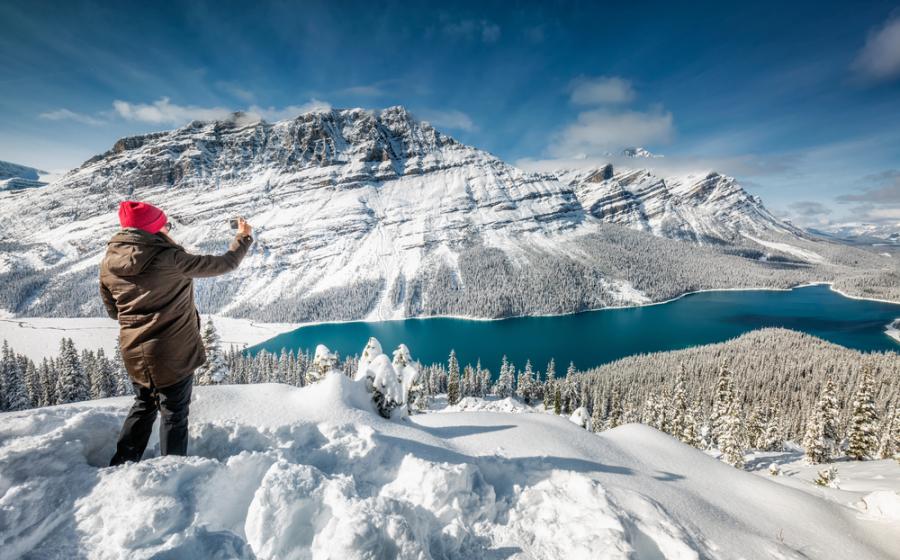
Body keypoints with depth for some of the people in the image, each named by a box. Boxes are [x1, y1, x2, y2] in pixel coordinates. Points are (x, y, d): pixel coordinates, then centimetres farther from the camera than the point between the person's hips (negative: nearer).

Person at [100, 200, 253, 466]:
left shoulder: (108, 263, -3)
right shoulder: (169, 259, -22)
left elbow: (113, 310, 9)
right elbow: (224, 263, -14)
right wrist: (243, 237, 2)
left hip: (134, 354, 6)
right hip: (174, 353, -5)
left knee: (143, 406, 27)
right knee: (174, 413, 12)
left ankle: (120, 466, 35)